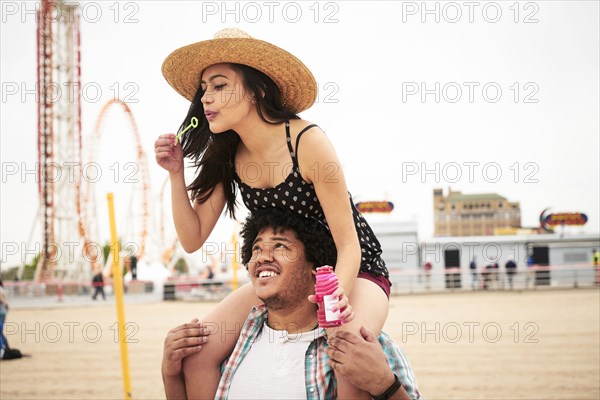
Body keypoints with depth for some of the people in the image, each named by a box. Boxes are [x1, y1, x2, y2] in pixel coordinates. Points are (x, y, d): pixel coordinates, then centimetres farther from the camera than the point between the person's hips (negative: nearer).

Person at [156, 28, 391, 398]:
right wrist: (176, 173, -13)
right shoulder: (226, 156, -4)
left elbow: (348, 245, -21)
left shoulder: (307, 142, -23)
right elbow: (193, 239, -2)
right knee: (196, 353, -15)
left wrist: (337, 297, -40)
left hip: (352, 272, -5)